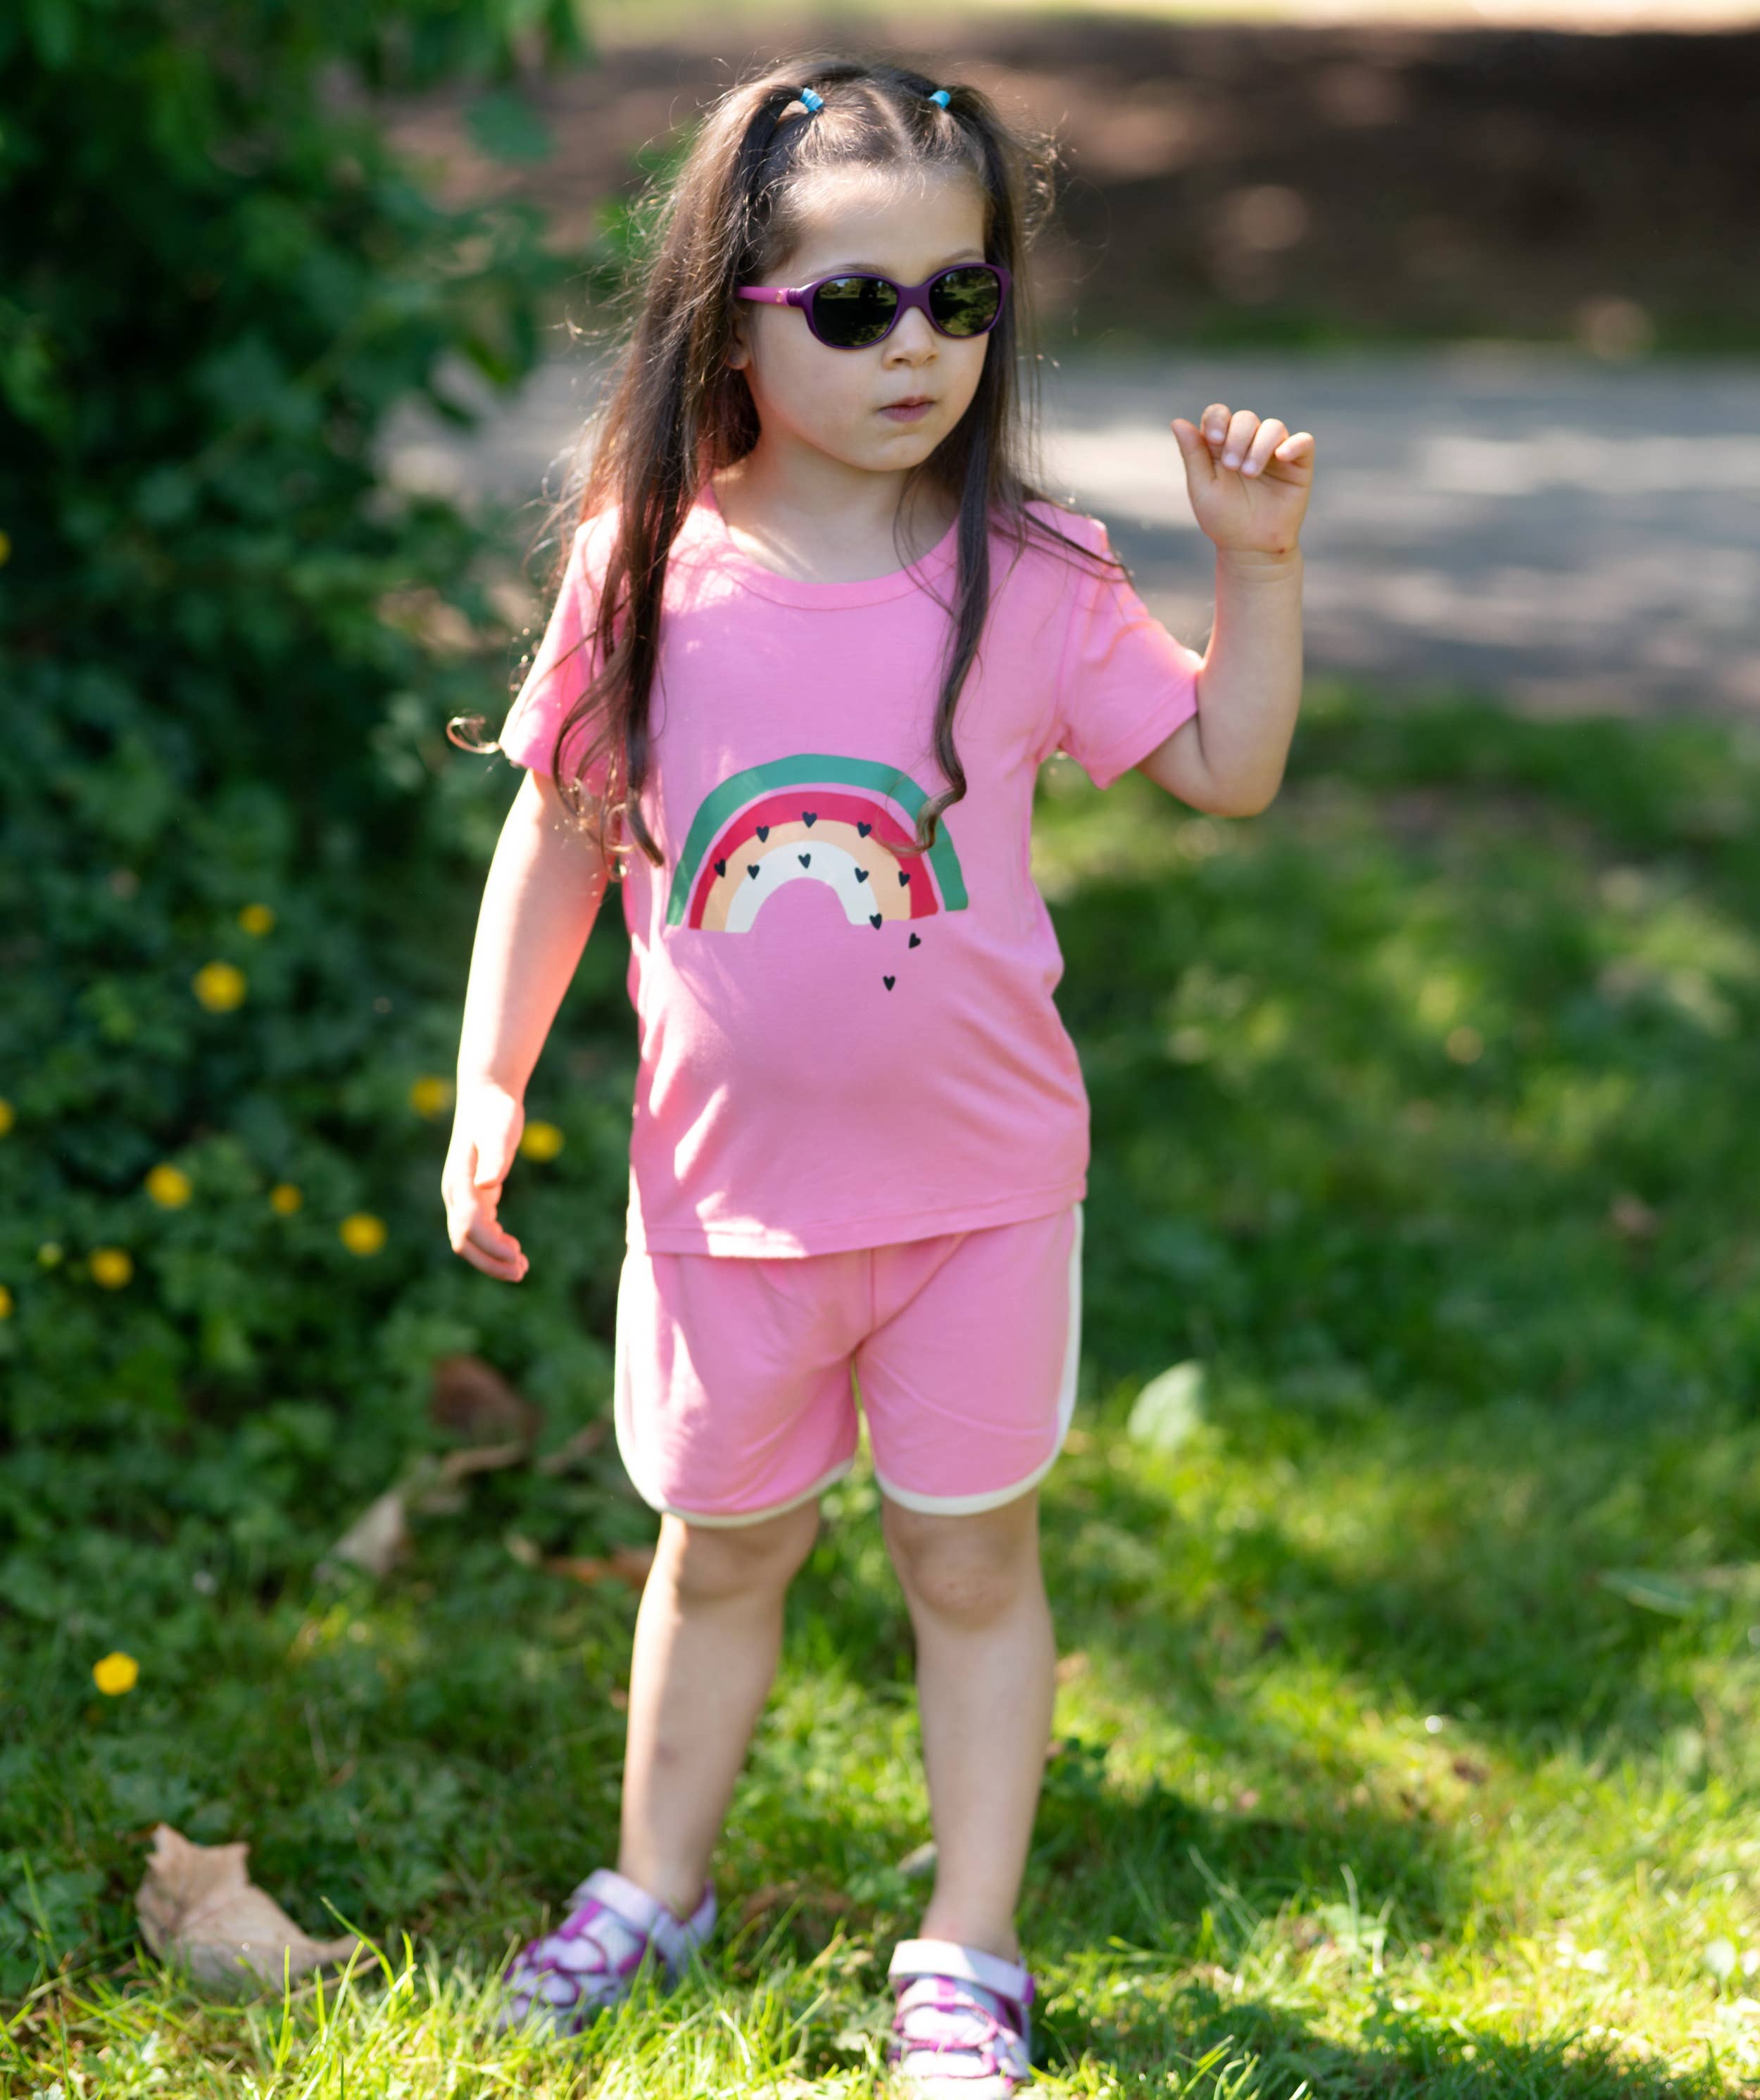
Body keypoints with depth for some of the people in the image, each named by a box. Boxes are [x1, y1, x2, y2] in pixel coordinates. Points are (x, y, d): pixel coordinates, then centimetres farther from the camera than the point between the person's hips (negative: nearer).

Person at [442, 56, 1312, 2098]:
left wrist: (1259, 563, -12)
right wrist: (489, 1090, 1)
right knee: (718, 1548, 18)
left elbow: (1226, 766, 0)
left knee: (971, 1561, 11)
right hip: (729, 1180, 1)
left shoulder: (1028, 581, -10)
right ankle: (654, 1885, 40)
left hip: (978, 1180, -1)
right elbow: (559, 836, 2)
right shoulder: (647, 574, -9)